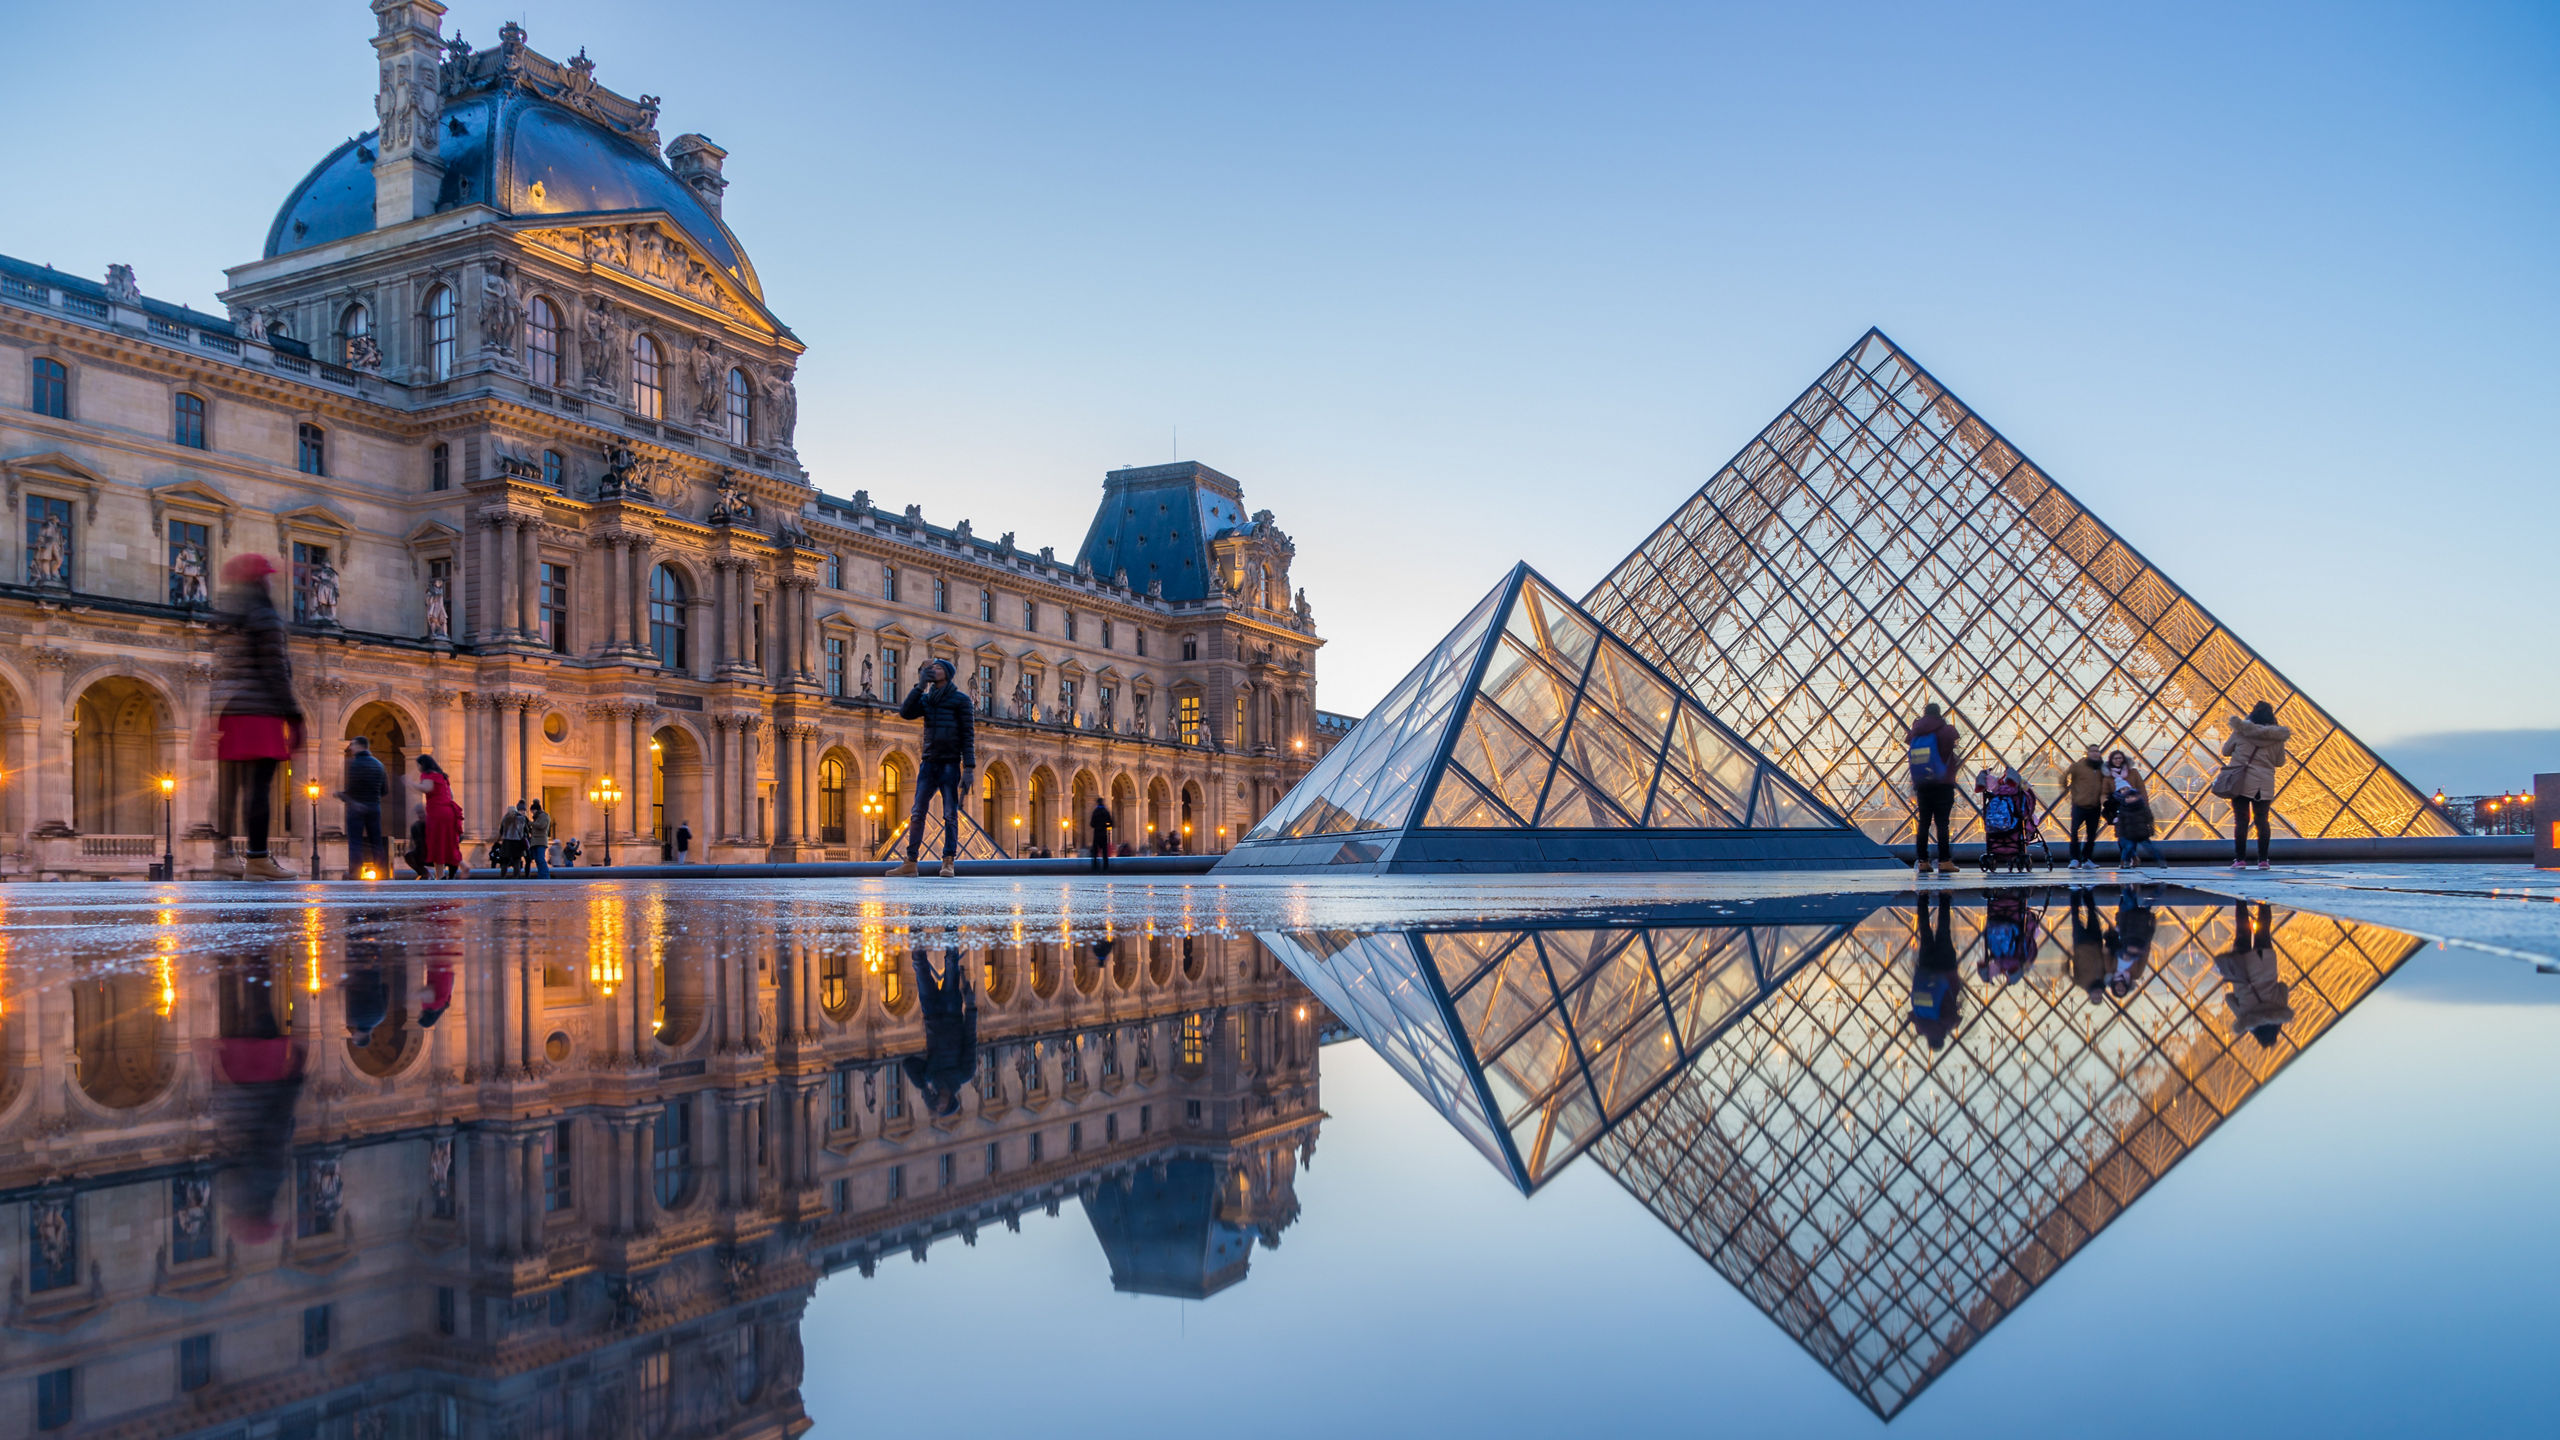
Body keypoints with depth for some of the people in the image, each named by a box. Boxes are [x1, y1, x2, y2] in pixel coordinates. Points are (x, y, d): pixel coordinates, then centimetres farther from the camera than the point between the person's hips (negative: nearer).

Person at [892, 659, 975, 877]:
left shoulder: (961, 699, 2)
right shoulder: (926, 699, 16)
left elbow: (968, 735, -3)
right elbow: (905, 712, -1)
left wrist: (969, 768, -12)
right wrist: (920, 685, -5)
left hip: (950, 764, -5)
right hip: (929, 763, 5)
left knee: (950, 814, -6)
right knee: (917, 813, 0)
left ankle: (949, 862, -5)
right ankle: (910, 862, 1)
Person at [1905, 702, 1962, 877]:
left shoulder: (1916, 733, 6)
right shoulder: (1946, 731, -5)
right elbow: (1958, 756, 2)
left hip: (1921, 785, 4)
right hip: (1943, 785, -4)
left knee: (1923, 823, 6)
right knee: (1942, 823, -5)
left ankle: (1921, 862, 4)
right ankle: (1944, 862, -8)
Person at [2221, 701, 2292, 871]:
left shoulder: (2241, 731, -1)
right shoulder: (2277, 737, 3)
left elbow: (2225, 750, 9)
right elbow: (2280, 761, 11)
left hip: (2241, 782, -2)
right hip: (2264, 783, 2)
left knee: (2241, 821, -1)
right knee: (2262, 820, 7)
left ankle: (2240, 859, -3)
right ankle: (2263, 860, 6)